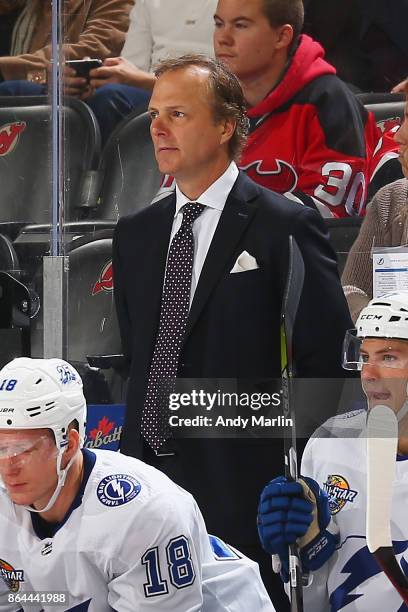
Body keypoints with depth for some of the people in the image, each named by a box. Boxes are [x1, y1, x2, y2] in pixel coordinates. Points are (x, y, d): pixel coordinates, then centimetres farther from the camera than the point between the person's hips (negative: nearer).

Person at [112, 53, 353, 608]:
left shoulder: (287, 226, -6)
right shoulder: (135, 234, 13)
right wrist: (133, 450, 11)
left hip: (240, 493, -5)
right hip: (147, 474, 5)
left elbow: (327, 358, -6)